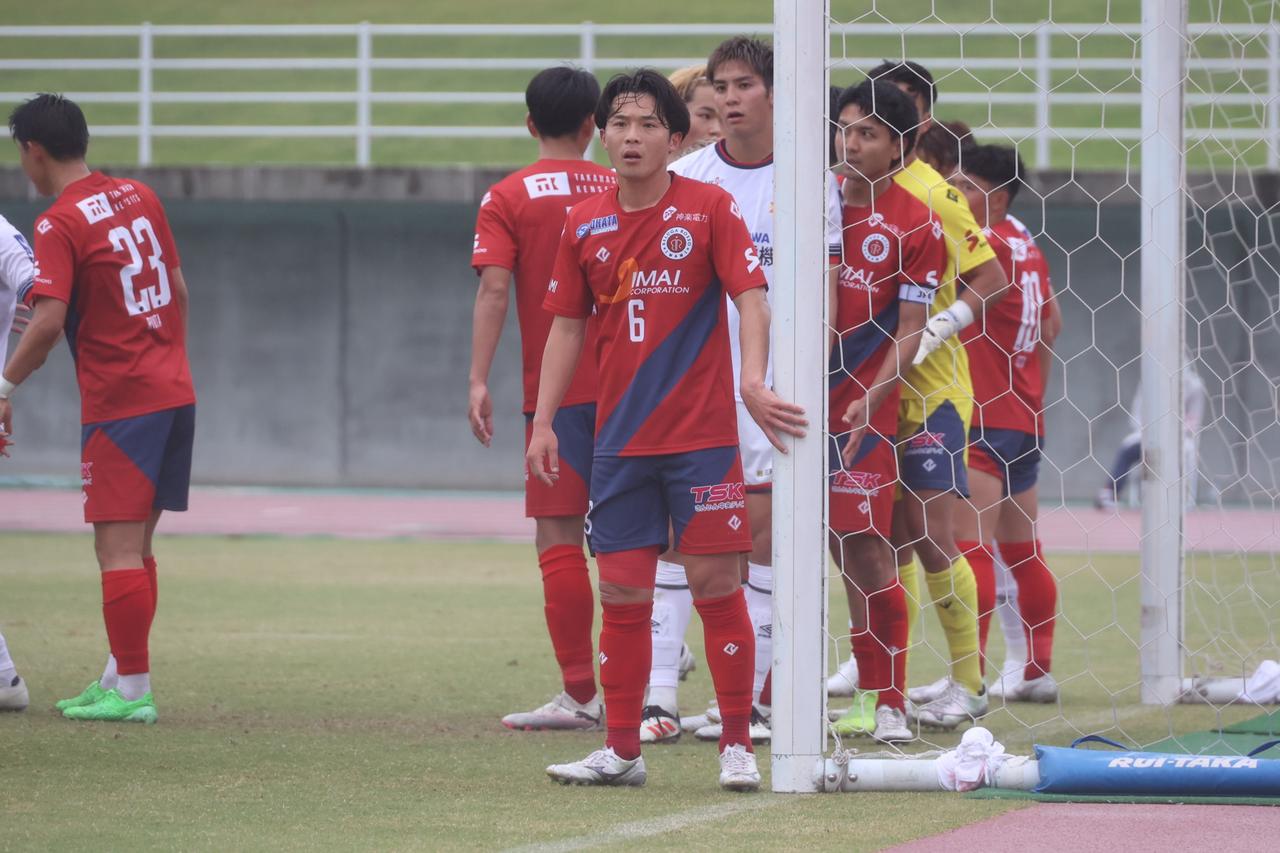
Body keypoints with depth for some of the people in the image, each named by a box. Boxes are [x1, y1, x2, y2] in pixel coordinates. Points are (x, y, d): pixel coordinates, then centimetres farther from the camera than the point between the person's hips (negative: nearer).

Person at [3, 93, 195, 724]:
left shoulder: (59, 224, -12)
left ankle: (133, 691, -5)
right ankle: (119, 677, 18)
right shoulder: (137, 197, 11)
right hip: (174, 393, 8)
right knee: (135, 545, 14)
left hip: (119, 404, -8)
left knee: (119, 549, -5)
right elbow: (178, 289, 18)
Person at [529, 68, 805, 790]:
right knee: (623, 592, 4)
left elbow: (751, 297, -8)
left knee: (716, 582, -4)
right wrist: (544, 421, 9)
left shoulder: (710, 208, -3)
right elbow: (568, 326, 14)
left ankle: (738, 745, 4)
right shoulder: (585, 225, 8)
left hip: (703, 436, -4)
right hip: (621, 441, 4)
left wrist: (755, 380, -23)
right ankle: (623, 749, 11)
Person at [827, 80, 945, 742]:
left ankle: (886, 702, 2)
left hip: (865, 410, -3)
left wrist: (871, 398, -14)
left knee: (864, 549, -6)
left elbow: (909, 328, -2)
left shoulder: (918, 224, 0)